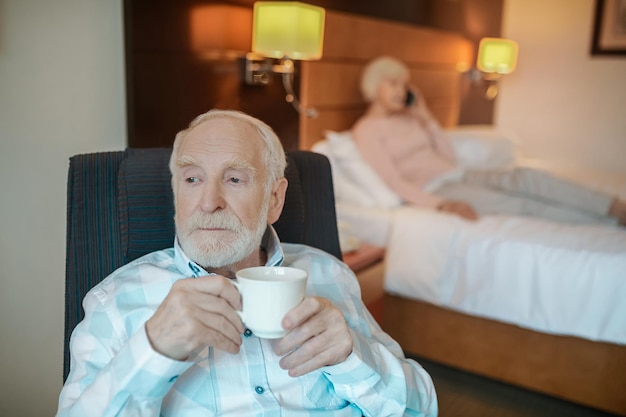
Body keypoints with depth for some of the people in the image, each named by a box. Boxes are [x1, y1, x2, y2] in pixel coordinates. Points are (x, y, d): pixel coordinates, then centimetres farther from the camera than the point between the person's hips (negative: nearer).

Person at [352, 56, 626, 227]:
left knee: (524, 177, -21)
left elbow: (449, 156, 15)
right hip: (432, 192, -6)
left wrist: (426, 117, 7)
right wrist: (442, 205, -26)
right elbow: (394, 182, -15)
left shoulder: (408, 117, 17)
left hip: (459, 176, 7)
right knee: (521, 206, -23)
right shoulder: (366, 129, -5)